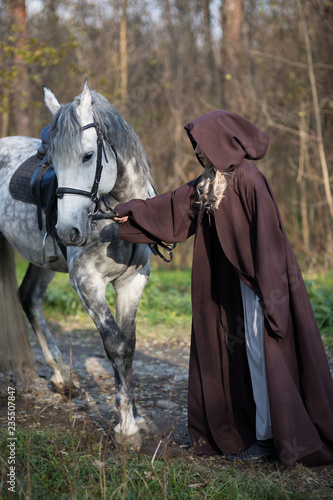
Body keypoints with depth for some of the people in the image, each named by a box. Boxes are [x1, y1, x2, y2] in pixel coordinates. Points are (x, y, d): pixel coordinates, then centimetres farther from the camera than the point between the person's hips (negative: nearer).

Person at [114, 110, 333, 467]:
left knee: (260, 352, -4)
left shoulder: (248, 180, -17)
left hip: (256, 280, -9)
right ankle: (243, 432, 23)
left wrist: (265, 289, -22)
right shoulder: (210, 183, 10)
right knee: (237, 353, 12)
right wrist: (134, 213, 30)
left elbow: (268, 235, -21)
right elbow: (176, 204, 24)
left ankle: (268, 437, 6)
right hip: (232, 281, 9)